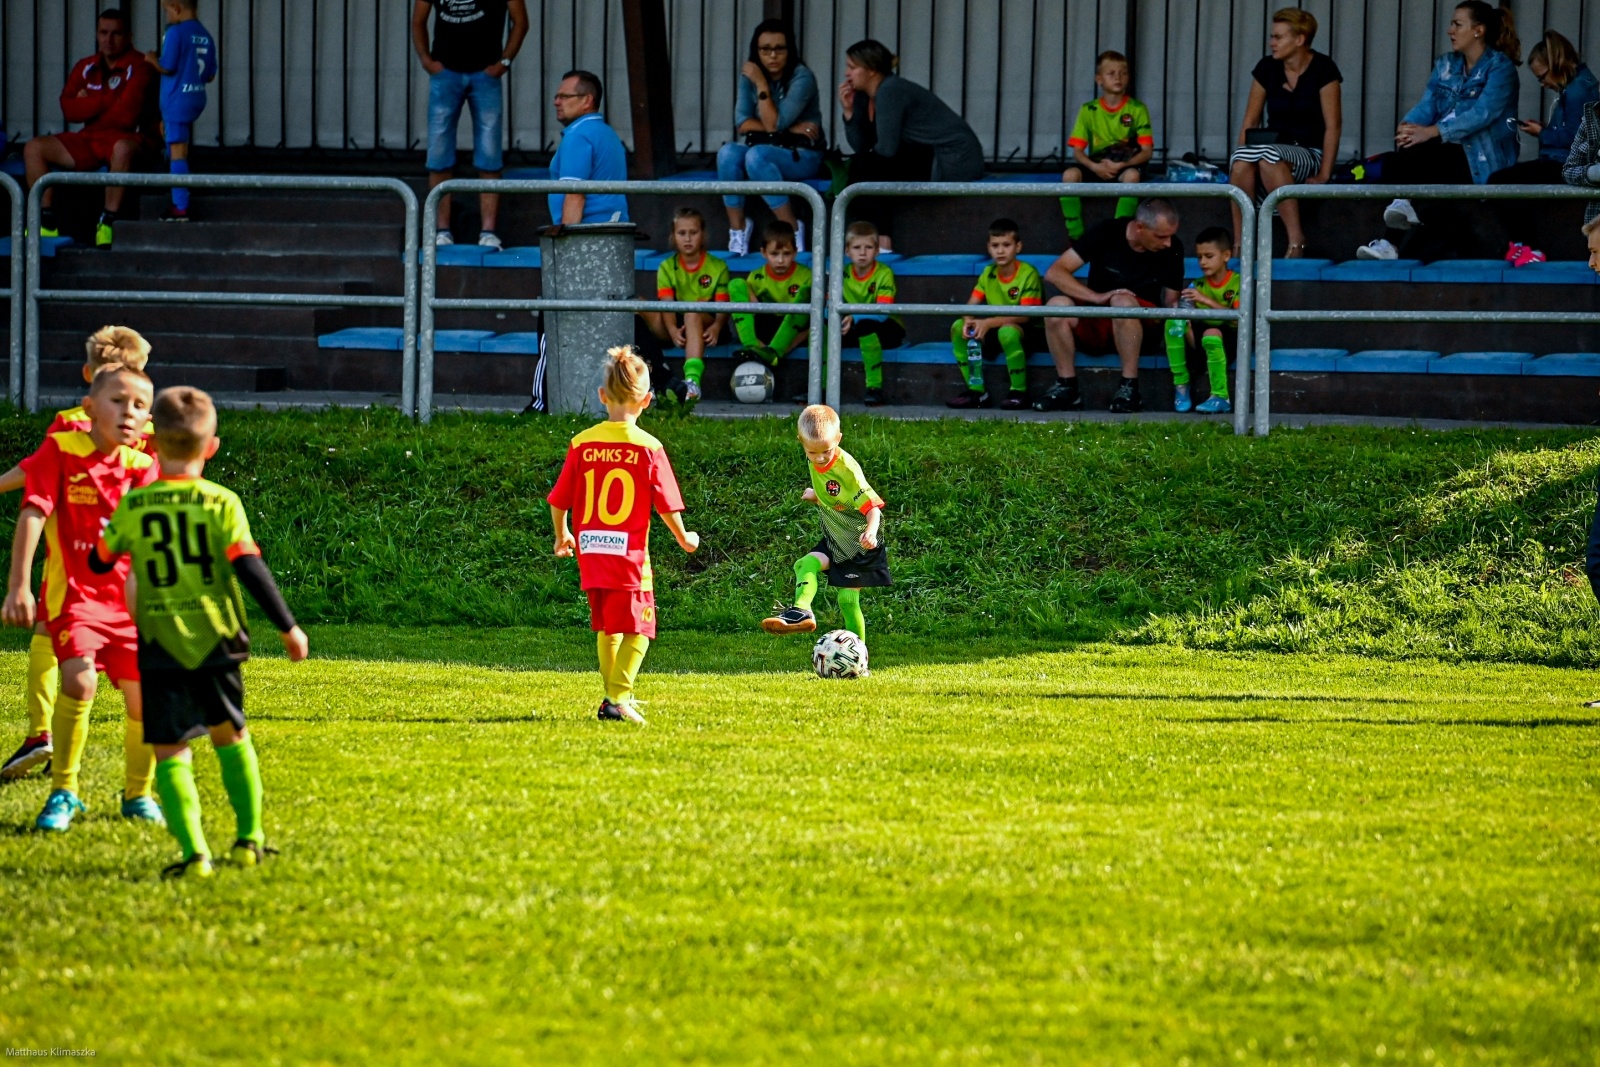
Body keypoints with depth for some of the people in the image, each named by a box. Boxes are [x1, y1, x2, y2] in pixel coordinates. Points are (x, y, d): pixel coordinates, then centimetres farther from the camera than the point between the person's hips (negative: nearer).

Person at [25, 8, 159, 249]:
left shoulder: (138, 67, -7)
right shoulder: (85, 68, 12)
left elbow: (125, 115, -18)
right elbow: (69, 110, 0)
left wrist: (91, 104, -3)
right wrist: (107, 101, -11)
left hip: (128, 138, -6)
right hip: (89, 140, 6)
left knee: (122, 148, -42)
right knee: (33, 148, -6)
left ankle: (108, 221, -33)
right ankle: (46, 221, -7)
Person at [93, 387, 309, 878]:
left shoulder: (133, 506, -2)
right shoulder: (222, 503, -6)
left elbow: (100, 561, 12)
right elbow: (250, 568, -10)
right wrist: (287, 627, -2)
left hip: (160, 645, -1)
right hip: (216, 640, 1)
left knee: (170, 750, 0)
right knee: (231, 736, 21)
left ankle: (194, 852, -13)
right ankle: (248, 838, 20)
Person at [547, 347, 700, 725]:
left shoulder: (581, 444, 1)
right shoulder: (648, 448, -8)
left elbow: (559, 501, 5)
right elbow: (666, 505, -5)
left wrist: (562, 537, 23)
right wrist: (683, 538, 14)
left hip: (590, 553, 4)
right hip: (630, 554, -4)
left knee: (607, 627, 20)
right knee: (637, 630, 0)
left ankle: (616, 696, 29)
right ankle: (618, 698, -15)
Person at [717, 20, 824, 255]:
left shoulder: (802, 77, -11)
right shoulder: (750, 74, 5)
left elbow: (773, 124, -18)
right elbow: (742, 123, -5)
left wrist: (761, 84, -21)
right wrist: (789, 129, -14)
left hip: (803, 156, -4)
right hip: (764, 149, 4)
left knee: (757, 155, -36)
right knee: (728, 152, -28)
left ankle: (792, 229, -26)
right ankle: (737, 230, -21)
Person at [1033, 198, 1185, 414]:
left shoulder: (1172, 248, -5)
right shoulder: (1107, 233, -10)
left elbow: (1170, 301, 3)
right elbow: (1054, 273, -14)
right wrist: (1097, 297, -27)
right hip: (1095, 325, 1)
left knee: (1123, 303, -35)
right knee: (1057, 305, -29)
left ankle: (1129, 388, -28)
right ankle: (1067, 387, -21)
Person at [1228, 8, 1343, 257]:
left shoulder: (1322, 70, -7)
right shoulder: (1266, 69, 6)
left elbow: (1333, 125, -9)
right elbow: (1251, 120, 9)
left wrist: (1324, 175, -16)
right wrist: (1241, 156, -6)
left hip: (1308, 154, -4)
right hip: (1273, 147, 4)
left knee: (1268, 156, -38)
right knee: (1240, 160, -31)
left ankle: (1296, 240, -37)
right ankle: (1239, 244, -33)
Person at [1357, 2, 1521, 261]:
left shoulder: (1500, 67, -5)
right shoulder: (1446, 65, 17)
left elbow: (1482, 114, -20)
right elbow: (1427, 106, 6)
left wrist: (1431, 132, -31)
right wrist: (1409, 125, -19)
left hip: (1481, 160, -6)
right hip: (1447, 151, 6)